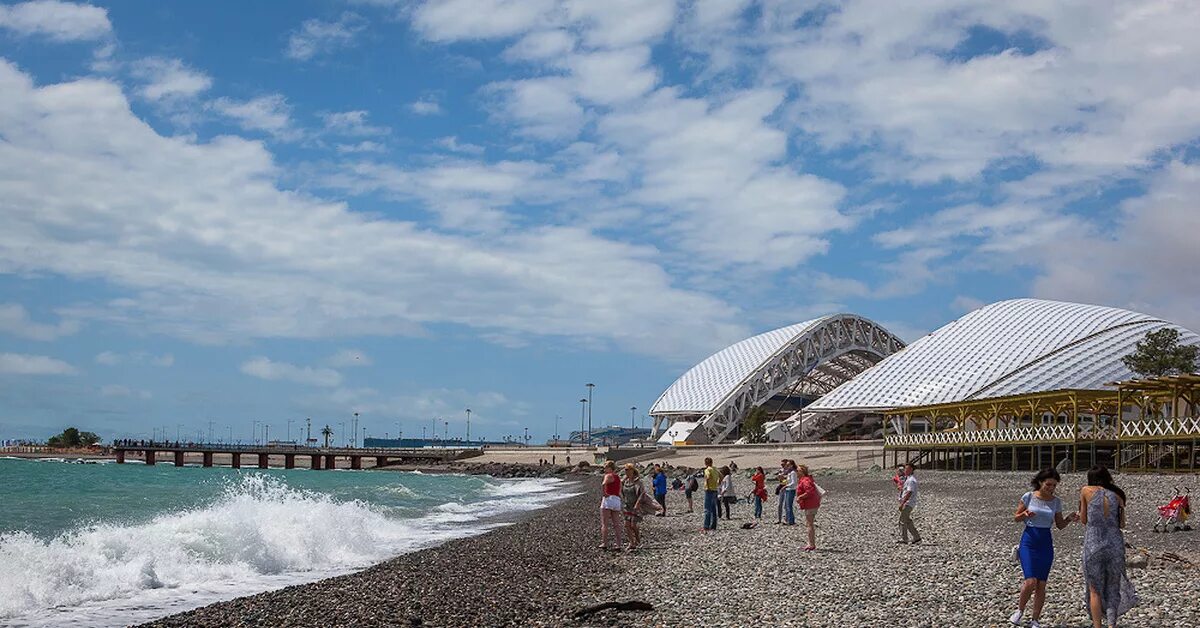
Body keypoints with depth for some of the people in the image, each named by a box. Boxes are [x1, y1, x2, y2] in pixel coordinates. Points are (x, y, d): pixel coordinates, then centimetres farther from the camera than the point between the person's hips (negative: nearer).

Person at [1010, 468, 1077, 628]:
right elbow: (1016, 518, 3)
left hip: (1046, 544, 3)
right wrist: (1025, 514, -18)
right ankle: (1020, 611, 10)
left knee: (1041, 585, 2)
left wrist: (1069, 519, -8)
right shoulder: (1029, 497, -5)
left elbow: (1060, 525, 12)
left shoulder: (1056, 502, 3)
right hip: (1029, 540, -3)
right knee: (1031, 581, -15)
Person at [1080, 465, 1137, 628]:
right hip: (1115, 544, 2)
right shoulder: (1117, 495, 8)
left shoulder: (1086, 491, 2)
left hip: (1093, 545, -2)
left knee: (1095, 590, 10)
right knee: (1113, 588, 13)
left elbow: (1083, 520, 8)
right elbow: (1122, 524, 10)